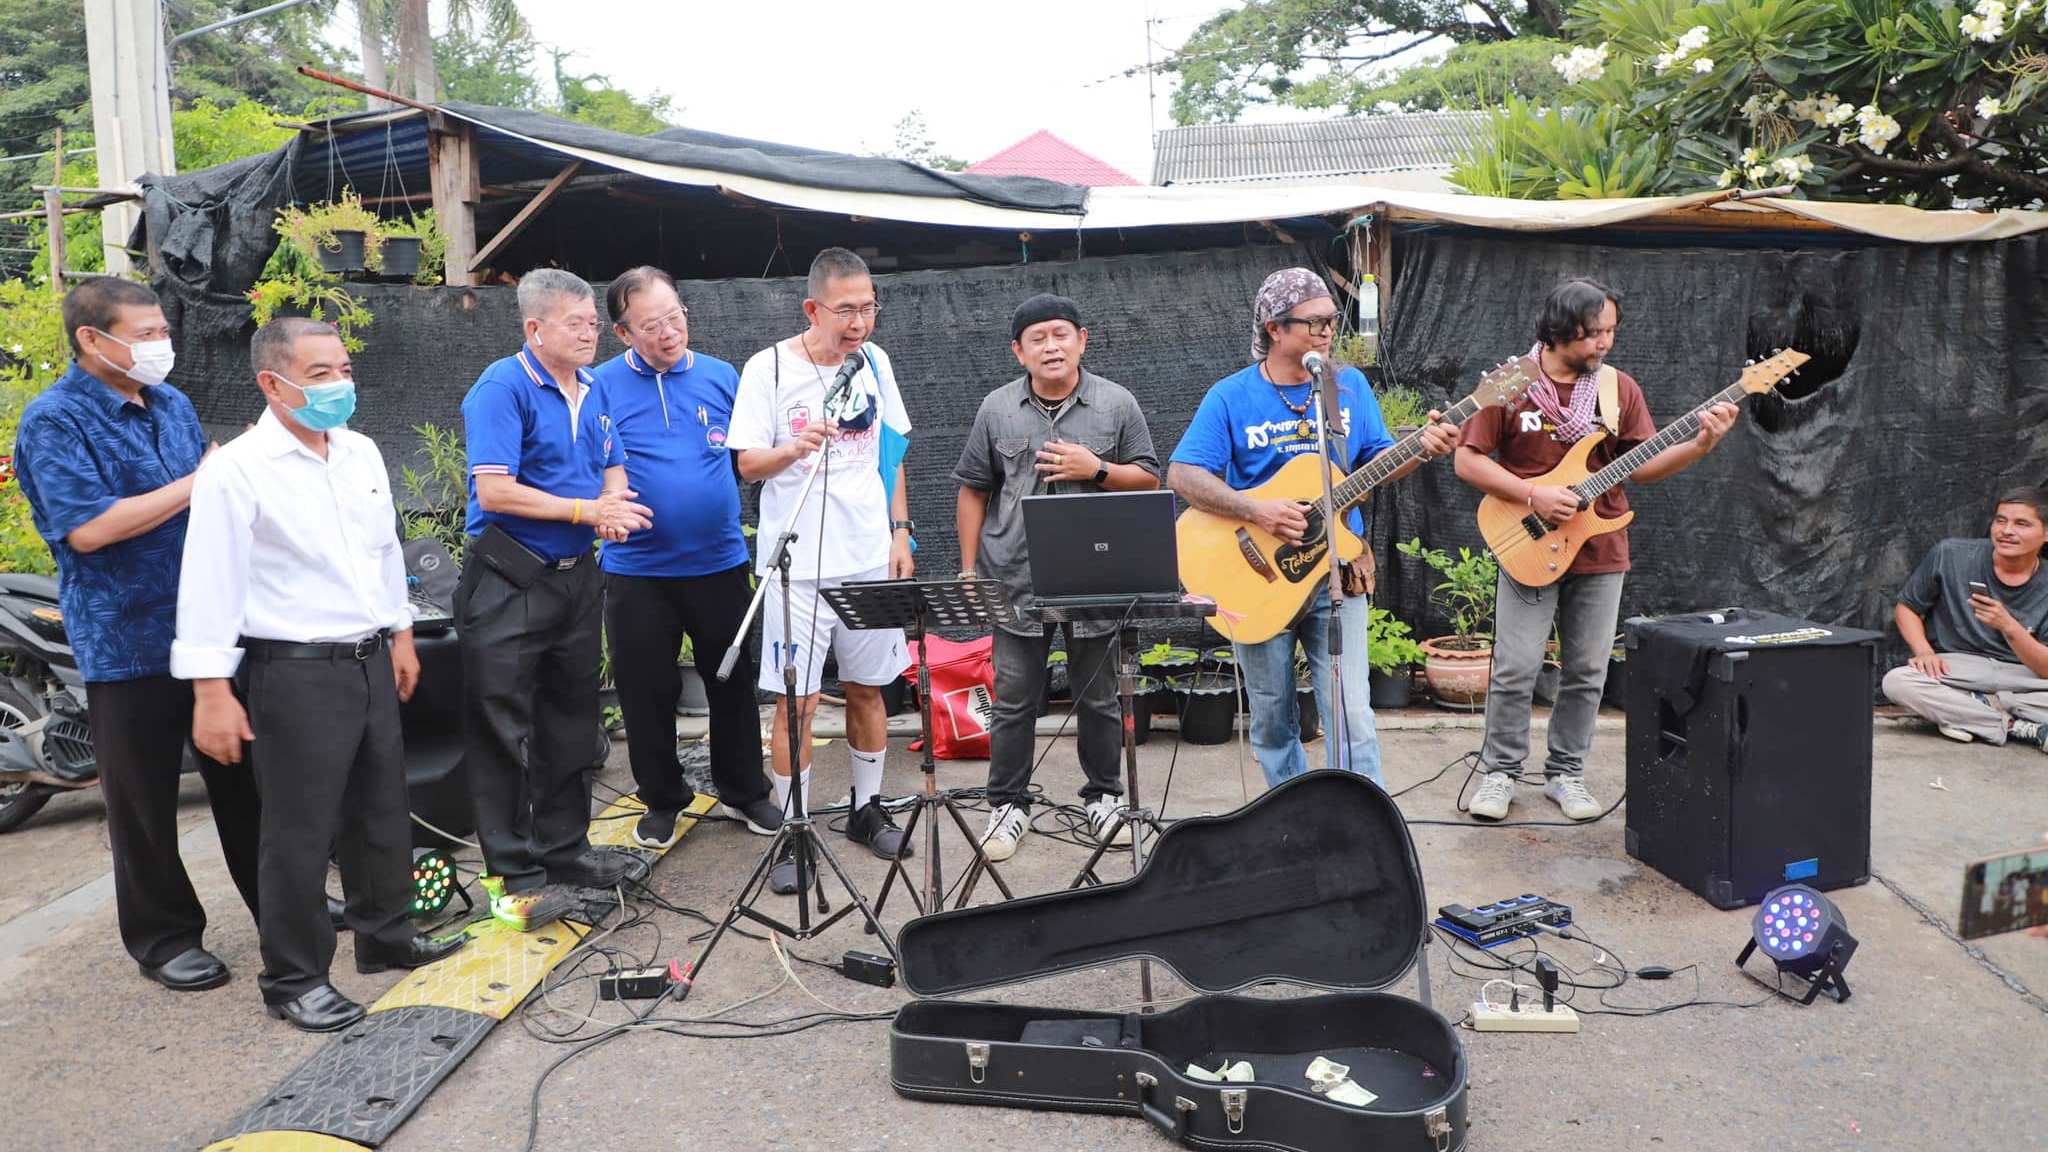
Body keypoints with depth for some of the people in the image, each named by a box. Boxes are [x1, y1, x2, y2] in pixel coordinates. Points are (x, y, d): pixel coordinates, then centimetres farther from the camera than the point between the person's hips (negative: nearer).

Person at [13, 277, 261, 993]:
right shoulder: (55, 420, -11)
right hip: (128, 640, -6)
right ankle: (162, 936, 21)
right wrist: (198, 484, -21)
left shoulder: (172, 404, 11)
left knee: (241, 773, 16)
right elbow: (88, 529, -22)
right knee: (145, 799, 6)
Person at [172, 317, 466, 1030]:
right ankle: (293, 981, 16)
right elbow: (210, 585, -16)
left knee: (383, 812, 18)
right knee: (301, 834, 1)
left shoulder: (363, 454, 8)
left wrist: (400, 635, 21)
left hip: (371, 661, 7)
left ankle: (386, 937, 36)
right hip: (294, 673, -7)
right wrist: (212, 693, -18)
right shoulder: (237, 470, -14)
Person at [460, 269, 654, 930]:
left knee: (571, 720, 15)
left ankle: (566, 850, 28)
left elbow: (613, 468, 20)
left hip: (574, 576, 8)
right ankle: (517, 876, 5)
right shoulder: (503, 388, -13)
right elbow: (494, 491, -21)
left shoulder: (593, 391, 11)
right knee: (505, 730, -2)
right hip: (508, 582, -8)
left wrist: (614, 506, -4)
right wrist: (589, 510, -20)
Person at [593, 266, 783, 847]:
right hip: (636, 568, -1)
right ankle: (662, 799, 27)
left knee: (733, 683, 11)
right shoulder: (602, 386, -3)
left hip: (720, 561, 2)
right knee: (646, 691, 9)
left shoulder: (721, 377, 3)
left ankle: (744, 791, 29)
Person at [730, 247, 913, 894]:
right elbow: (747, 464, -6)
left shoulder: (874, 363, 7)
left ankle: (868, 810, 28)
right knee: (796, 701, -2)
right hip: (798, 563, -4)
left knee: (868, 687, 12)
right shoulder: (769, 368, -7)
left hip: (869, 557, 4)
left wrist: (901, 533, 10)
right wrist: (794, 449, -26)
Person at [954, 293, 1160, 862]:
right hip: (1016, 581, 1)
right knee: (1013, 701, 5)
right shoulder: (997, 409, 4)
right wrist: (969, 568, 4)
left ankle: (1103, 797, 28)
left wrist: (1096, 469, -14)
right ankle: (1008, 804, 19)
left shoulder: (1117, 404, 1)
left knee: (1099, 698, 11)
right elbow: (973, 490, 9)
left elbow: (1148, 479, 5)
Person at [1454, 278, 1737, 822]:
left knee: (1587, 672, 8)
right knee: (1515, 670, -4)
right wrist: (1534, 496, -15)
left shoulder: (1620, 388, 7)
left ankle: (1565, 773, 22)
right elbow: (1467, 460, -6)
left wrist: (1701, 444, -9)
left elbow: (1640, 467, 7)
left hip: (1600, 552, 4)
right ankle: (1501, 772, 12)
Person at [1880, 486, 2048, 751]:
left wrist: (2008, 627, -25)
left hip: (2023, 677, 0)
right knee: (1896, 682, -33)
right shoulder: (1950, 555, -2)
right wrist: (1924, 650, -11)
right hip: (1956, 667, 1)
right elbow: (1906, 608, 8)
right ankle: (2017, 727, -25)